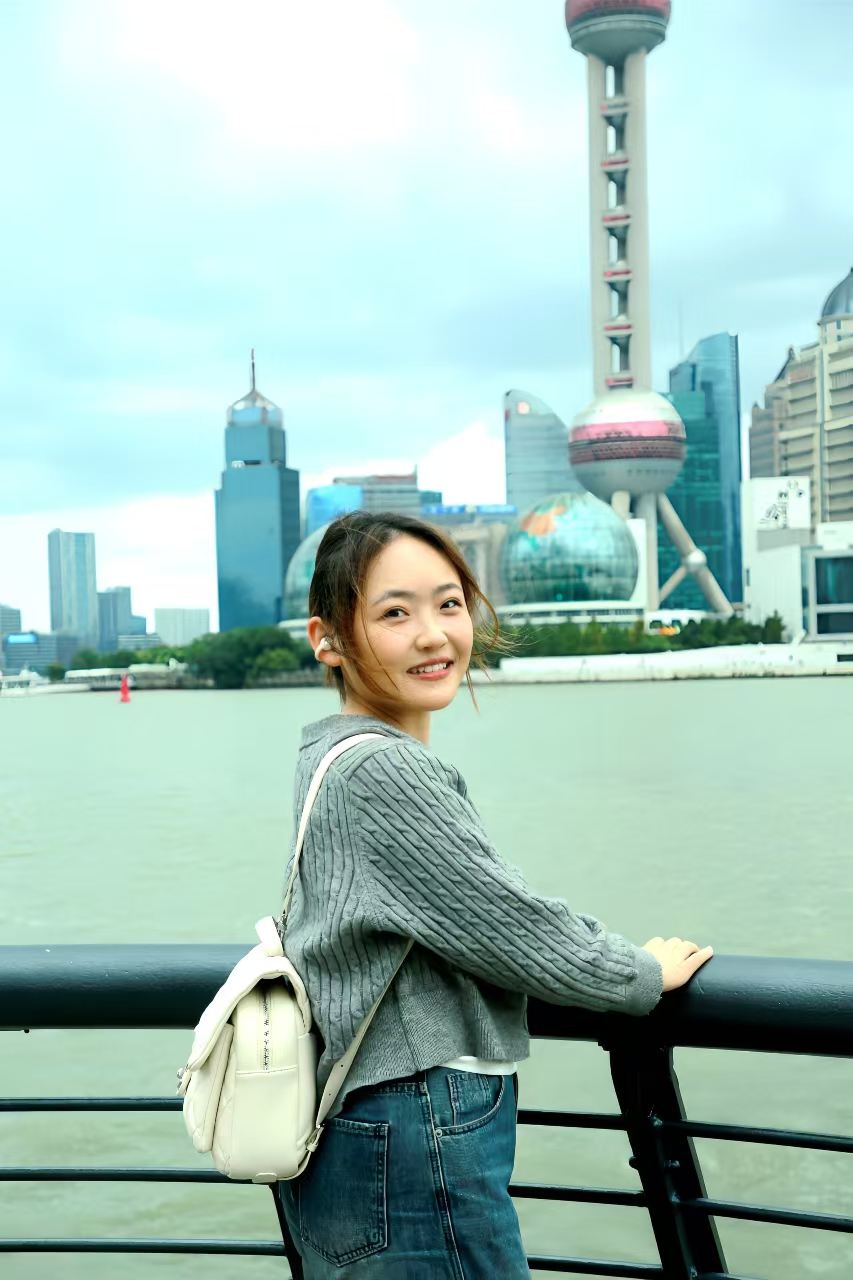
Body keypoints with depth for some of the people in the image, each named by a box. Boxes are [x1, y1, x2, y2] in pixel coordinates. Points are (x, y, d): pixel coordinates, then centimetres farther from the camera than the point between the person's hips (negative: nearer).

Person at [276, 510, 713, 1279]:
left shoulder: (329, 754, 8)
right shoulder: (384, 773, -21)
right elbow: (520, 935, -15)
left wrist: (611, 948, 23)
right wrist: (649, 972, 2)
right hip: (415, 1156, -10)